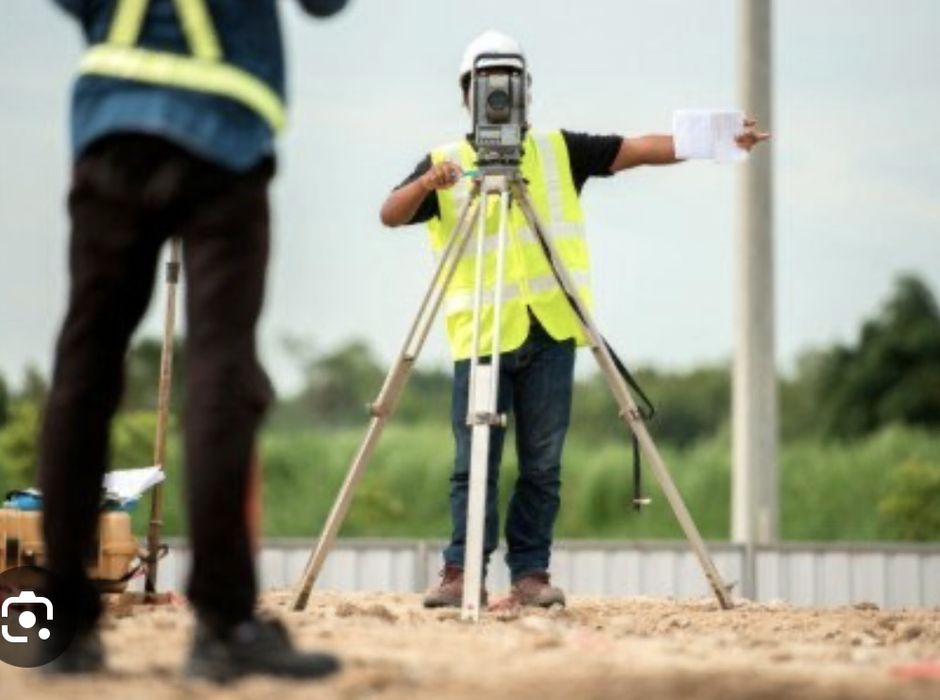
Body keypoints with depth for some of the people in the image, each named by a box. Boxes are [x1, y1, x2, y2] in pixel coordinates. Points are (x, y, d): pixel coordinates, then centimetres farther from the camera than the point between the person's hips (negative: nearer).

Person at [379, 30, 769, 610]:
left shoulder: (559, 152, 11)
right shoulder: (444, 164, 6)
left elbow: (639, 149, 2)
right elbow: (391, 216, -6)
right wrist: (427, 185, -27)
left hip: (550, 329, 2)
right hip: (481, 333, -2)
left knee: (542, 465, 2)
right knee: (474, 463, -4)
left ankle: (531, 574, 6)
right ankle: (461, 574, -1)